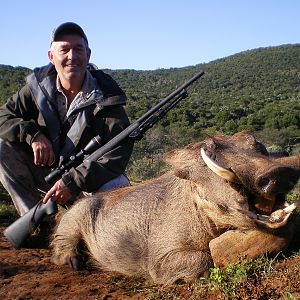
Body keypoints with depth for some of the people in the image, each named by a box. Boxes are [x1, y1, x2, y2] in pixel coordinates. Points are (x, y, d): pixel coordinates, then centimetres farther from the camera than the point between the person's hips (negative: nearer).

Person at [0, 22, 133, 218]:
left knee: (118, 189, -33)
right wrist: (32, 134, -24)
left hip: (88, 177, -3)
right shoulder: (38, 86, -6)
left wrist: (74, 181, -29)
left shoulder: (105, 95, -16)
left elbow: (120, 150, -22)